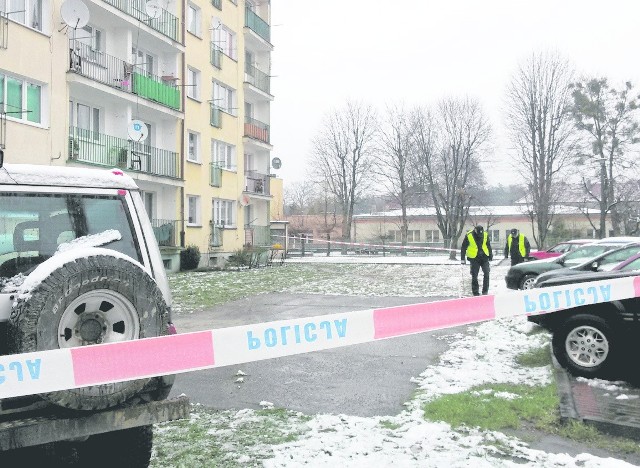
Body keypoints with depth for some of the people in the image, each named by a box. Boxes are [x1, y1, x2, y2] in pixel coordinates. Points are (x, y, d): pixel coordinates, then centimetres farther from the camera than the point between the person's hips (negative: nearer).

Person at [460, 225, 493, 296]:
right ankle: (475, 292, 9)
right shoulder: (469, 236, -9)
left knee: (486, 273, -7)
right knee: (474, 276, 0)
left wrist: (490, 255, 18)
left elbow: (488, 246, 16)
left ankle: (485, 291, 2)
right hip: (474, 258, -2)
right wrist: (462, 258, -2)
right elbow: (463, 248, -1)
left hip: (484, 257, 2)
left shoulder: (485, 235, 1)